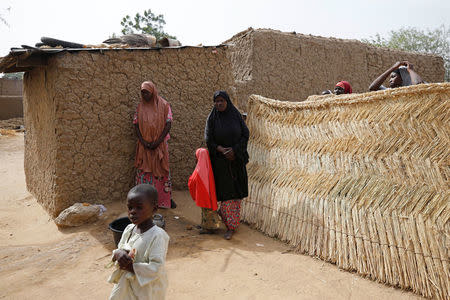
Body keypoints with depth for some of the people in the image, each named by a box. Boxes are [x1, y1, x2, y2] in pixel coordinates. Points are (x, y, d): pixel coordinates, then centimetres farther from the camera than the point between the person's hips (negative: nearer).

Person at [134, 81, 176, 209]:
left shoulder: (163, 105, -1)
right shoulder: (140, 106, 6)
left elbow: (168, 124, -6)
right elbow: (136, 125, 4)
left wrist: (158, 141, -12)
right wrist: (143, 141, -9)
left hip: (160, 144, -2)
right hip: (144, 145, 2)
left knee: (162, 171, 3)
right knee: (144, 172, 3)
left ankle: (166, 198, 13)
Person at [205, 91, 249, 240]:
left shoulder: (236, 115, 0)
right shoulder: (212, 118, -2)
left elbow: (245, 134, -1)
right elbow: (209, 139, -4)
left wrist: (234, 150, -13)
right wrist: (222, 150, -19)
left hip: (236, 159, 2)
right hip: (220, 160, -1)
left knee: (236, 189, 5)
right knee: (225, 190, 1)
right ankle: (230, 226, 13)